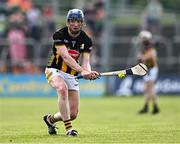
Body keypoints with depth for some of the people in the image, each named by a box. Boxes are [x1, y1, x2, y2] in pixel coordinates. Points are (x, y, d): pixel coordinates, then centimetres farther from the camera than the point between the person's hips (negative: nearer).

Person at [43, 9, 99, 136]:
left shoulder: (86, 41, -4)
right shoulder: (59, 35, -17)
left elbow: (85, 61, -11)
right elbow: (65, 57, -29)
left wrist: (89, 73, -35)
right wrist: (82, 71, -44)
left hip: (72, 75, 4)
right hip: (55, 71, -4)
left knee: (73, 114, 0)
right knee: (63, 89, -39)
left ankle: (50, 119, 32)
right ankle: (68, 127, -34)